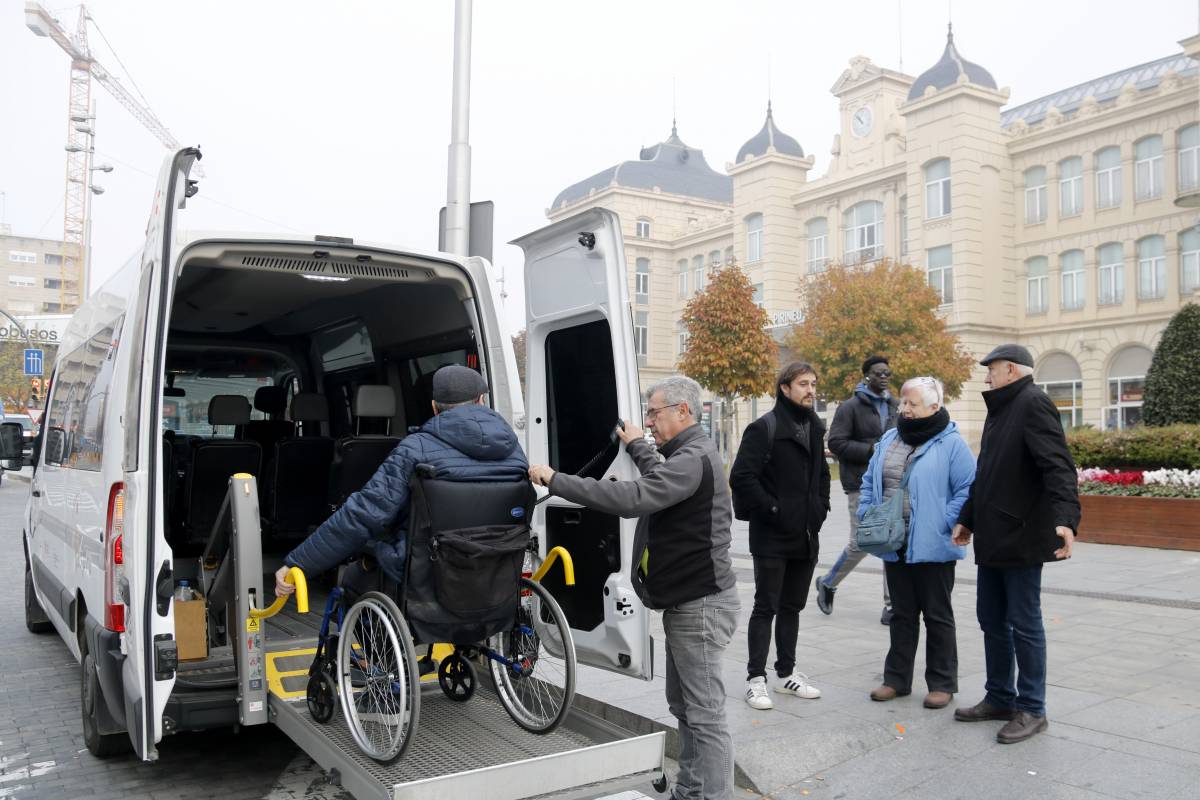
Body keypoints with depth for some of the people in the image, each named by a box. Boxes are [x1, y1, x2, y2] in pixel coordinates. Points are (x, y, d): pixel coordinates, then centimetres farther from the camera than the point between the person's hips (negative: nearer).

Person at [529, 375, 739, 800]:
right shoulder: (687, 454, 15)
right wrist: (637, 446, 35)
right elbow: (659, 482, 35)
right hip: (684, 601, 11)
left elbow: (632, 498, -32)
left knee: (704, 713, -4)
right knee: (682, 702, 19)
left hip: (700, 605, -11)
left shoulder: (693, 458, -20)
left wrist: (555, 480, -29)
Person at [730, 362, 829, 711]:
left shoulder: (814, 428, 13)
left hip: (806, 537, 7)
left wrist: (820, 508, 12)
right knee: (766, 607, 0)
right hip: (772, 538, -7)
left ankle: (787, 673, 28)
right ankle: (756, 678, 9)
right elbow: (741, 477, -18)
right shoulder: (764, 428, -12)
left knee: (792, 607, 16)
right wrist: (771, 510, -18)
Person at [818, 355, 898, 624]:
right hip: (862, 485, -6)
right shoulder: (851, 407, -5)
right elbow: (836, 442, -12)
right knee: (860, 543, -3)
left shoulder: (894, 406, 15)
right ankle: (827, 583, 22)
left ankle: (892, 604, 13)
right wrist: (872, 451, -18)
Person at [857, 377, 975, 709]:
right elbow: (869, 482, 18)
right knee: (901, 614, 15)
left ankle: (942, 683, 19)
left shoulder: (951, 444, -9)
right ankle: (897, 679, 24)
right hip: (894, 545, 6)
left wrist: (944, 525, -18)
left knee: (937, 616, 7)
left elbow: (968, 489, -14)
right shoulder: (889, 440, 11)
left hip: (932, 547, -6)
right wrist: (866, 516, 7)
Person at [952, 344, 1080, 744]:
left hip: (1021, 536, -9)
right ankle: (999, 698, 27)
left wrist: (1066, 518, -37)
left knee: (1024, 624, 0)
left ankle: (1031, 710, 11)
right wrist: (968, 518, 25)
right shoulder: (1000, 409, 18)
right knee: (992, 620, 15)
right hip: (993, 538, 10)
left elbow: (1058, 467, -24)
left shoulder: (1033, 404, -12)